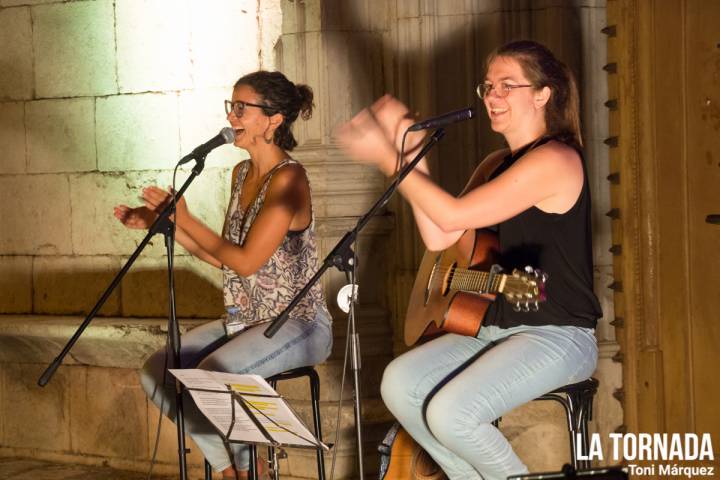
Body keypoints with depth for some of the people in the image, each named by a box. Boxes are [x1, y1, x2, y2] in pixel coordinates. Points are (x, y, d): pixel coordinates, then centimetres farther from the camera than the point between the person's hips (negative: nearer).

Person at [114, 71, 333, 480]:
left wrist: (183, 218, -16)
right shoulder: (242, 173, 11)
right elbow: (223, 257, 13)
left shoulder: (287, 178, -16)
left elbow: (246, 261, -21)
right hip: (247, 320, 9)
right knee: (157, 370, -6)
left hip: (298, 324, -9)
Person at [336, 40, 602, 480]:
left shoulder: (554, 160, -16)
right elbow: (439, 238, 3)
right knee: (400, 384, -9)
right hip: (496, 326, 9)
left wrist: (387, 158, -14)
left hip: (557, 337, -9)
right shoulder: (498, 164, 13)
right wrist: (413, 153, 1)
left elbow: (453, 215, -20)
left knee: (451, 412, -25)